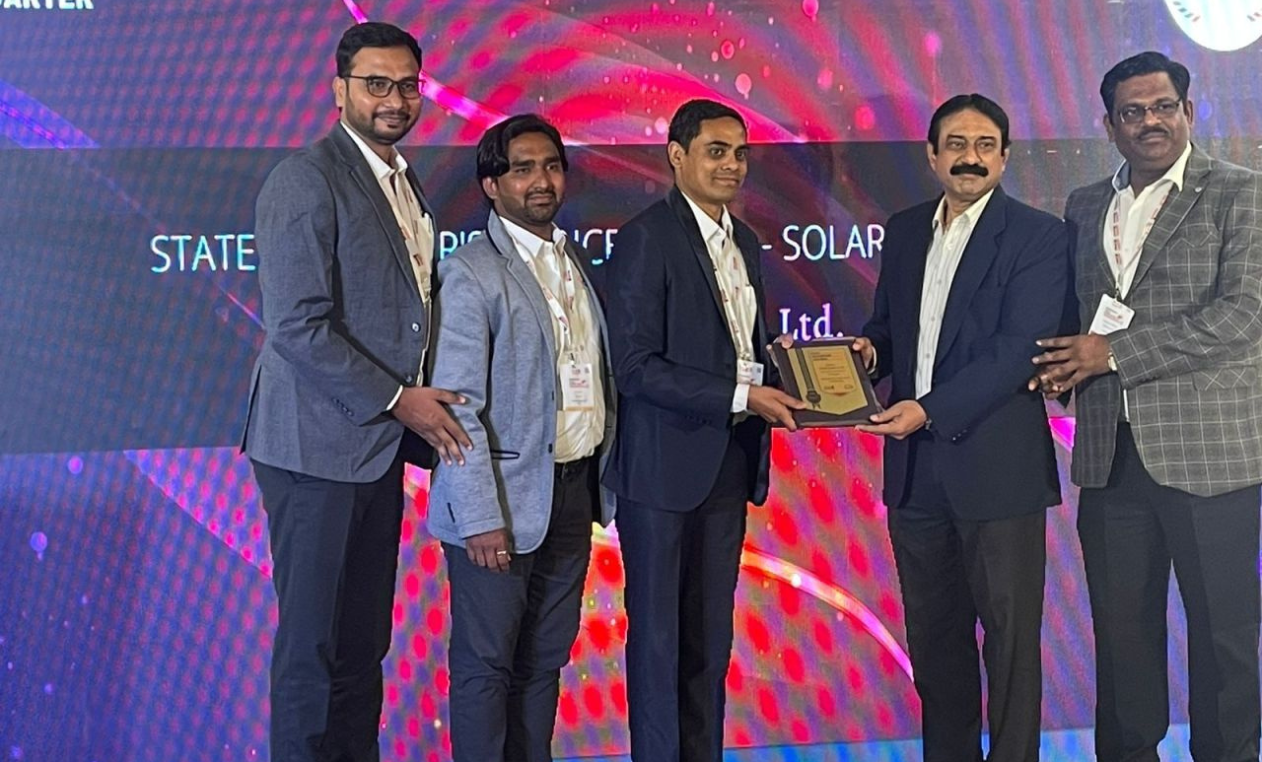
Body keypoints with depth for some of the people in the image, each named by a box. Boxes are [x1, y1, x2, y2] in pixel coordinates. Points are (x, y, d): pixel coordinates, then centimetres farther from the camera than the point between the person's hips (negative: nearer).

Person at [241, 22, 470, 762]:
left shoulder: (411, 187, 14)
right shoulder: (306, 179, -12)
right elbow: (297, 327, -18)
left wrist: (421, 404, 6)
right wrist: (397, 400, -14)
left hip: (379, 446, 8)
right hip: (321, 444, -7)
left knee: (365, 645, 13)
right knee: (313, 647, 2)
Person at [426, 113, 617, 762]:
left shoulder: (575, 260, 13)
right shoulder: (470, 273, -10)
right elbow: (458, 407, -15)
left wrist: (604, 480, 11)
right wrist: (481, 517, -19)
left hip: (574, 487, 7)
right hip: (504, 495, -7)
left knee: (545, 658, 15)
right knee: (486, 664, 3)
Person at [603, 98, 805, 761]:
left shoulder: (744, 242, 14)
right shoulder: (646, 237, -11)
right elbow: (636, 366, -17)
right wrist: (739, 398, -20)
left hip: (728, 464, 7)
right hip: (665, 465, -7)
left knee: (711, 636, 13)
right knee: (658, 634, 4)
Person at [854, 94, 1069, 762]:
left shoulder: (1038, 236, -6)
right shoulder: (904, 231, 12)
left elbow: (1018, 349, -16)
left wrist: (929, 410, -23)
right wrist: (869, 349, -3)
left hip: (996, 467, -6)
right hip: (914, 468, 6)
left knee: (1009, 639, 4)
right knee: (932, 637, 15)